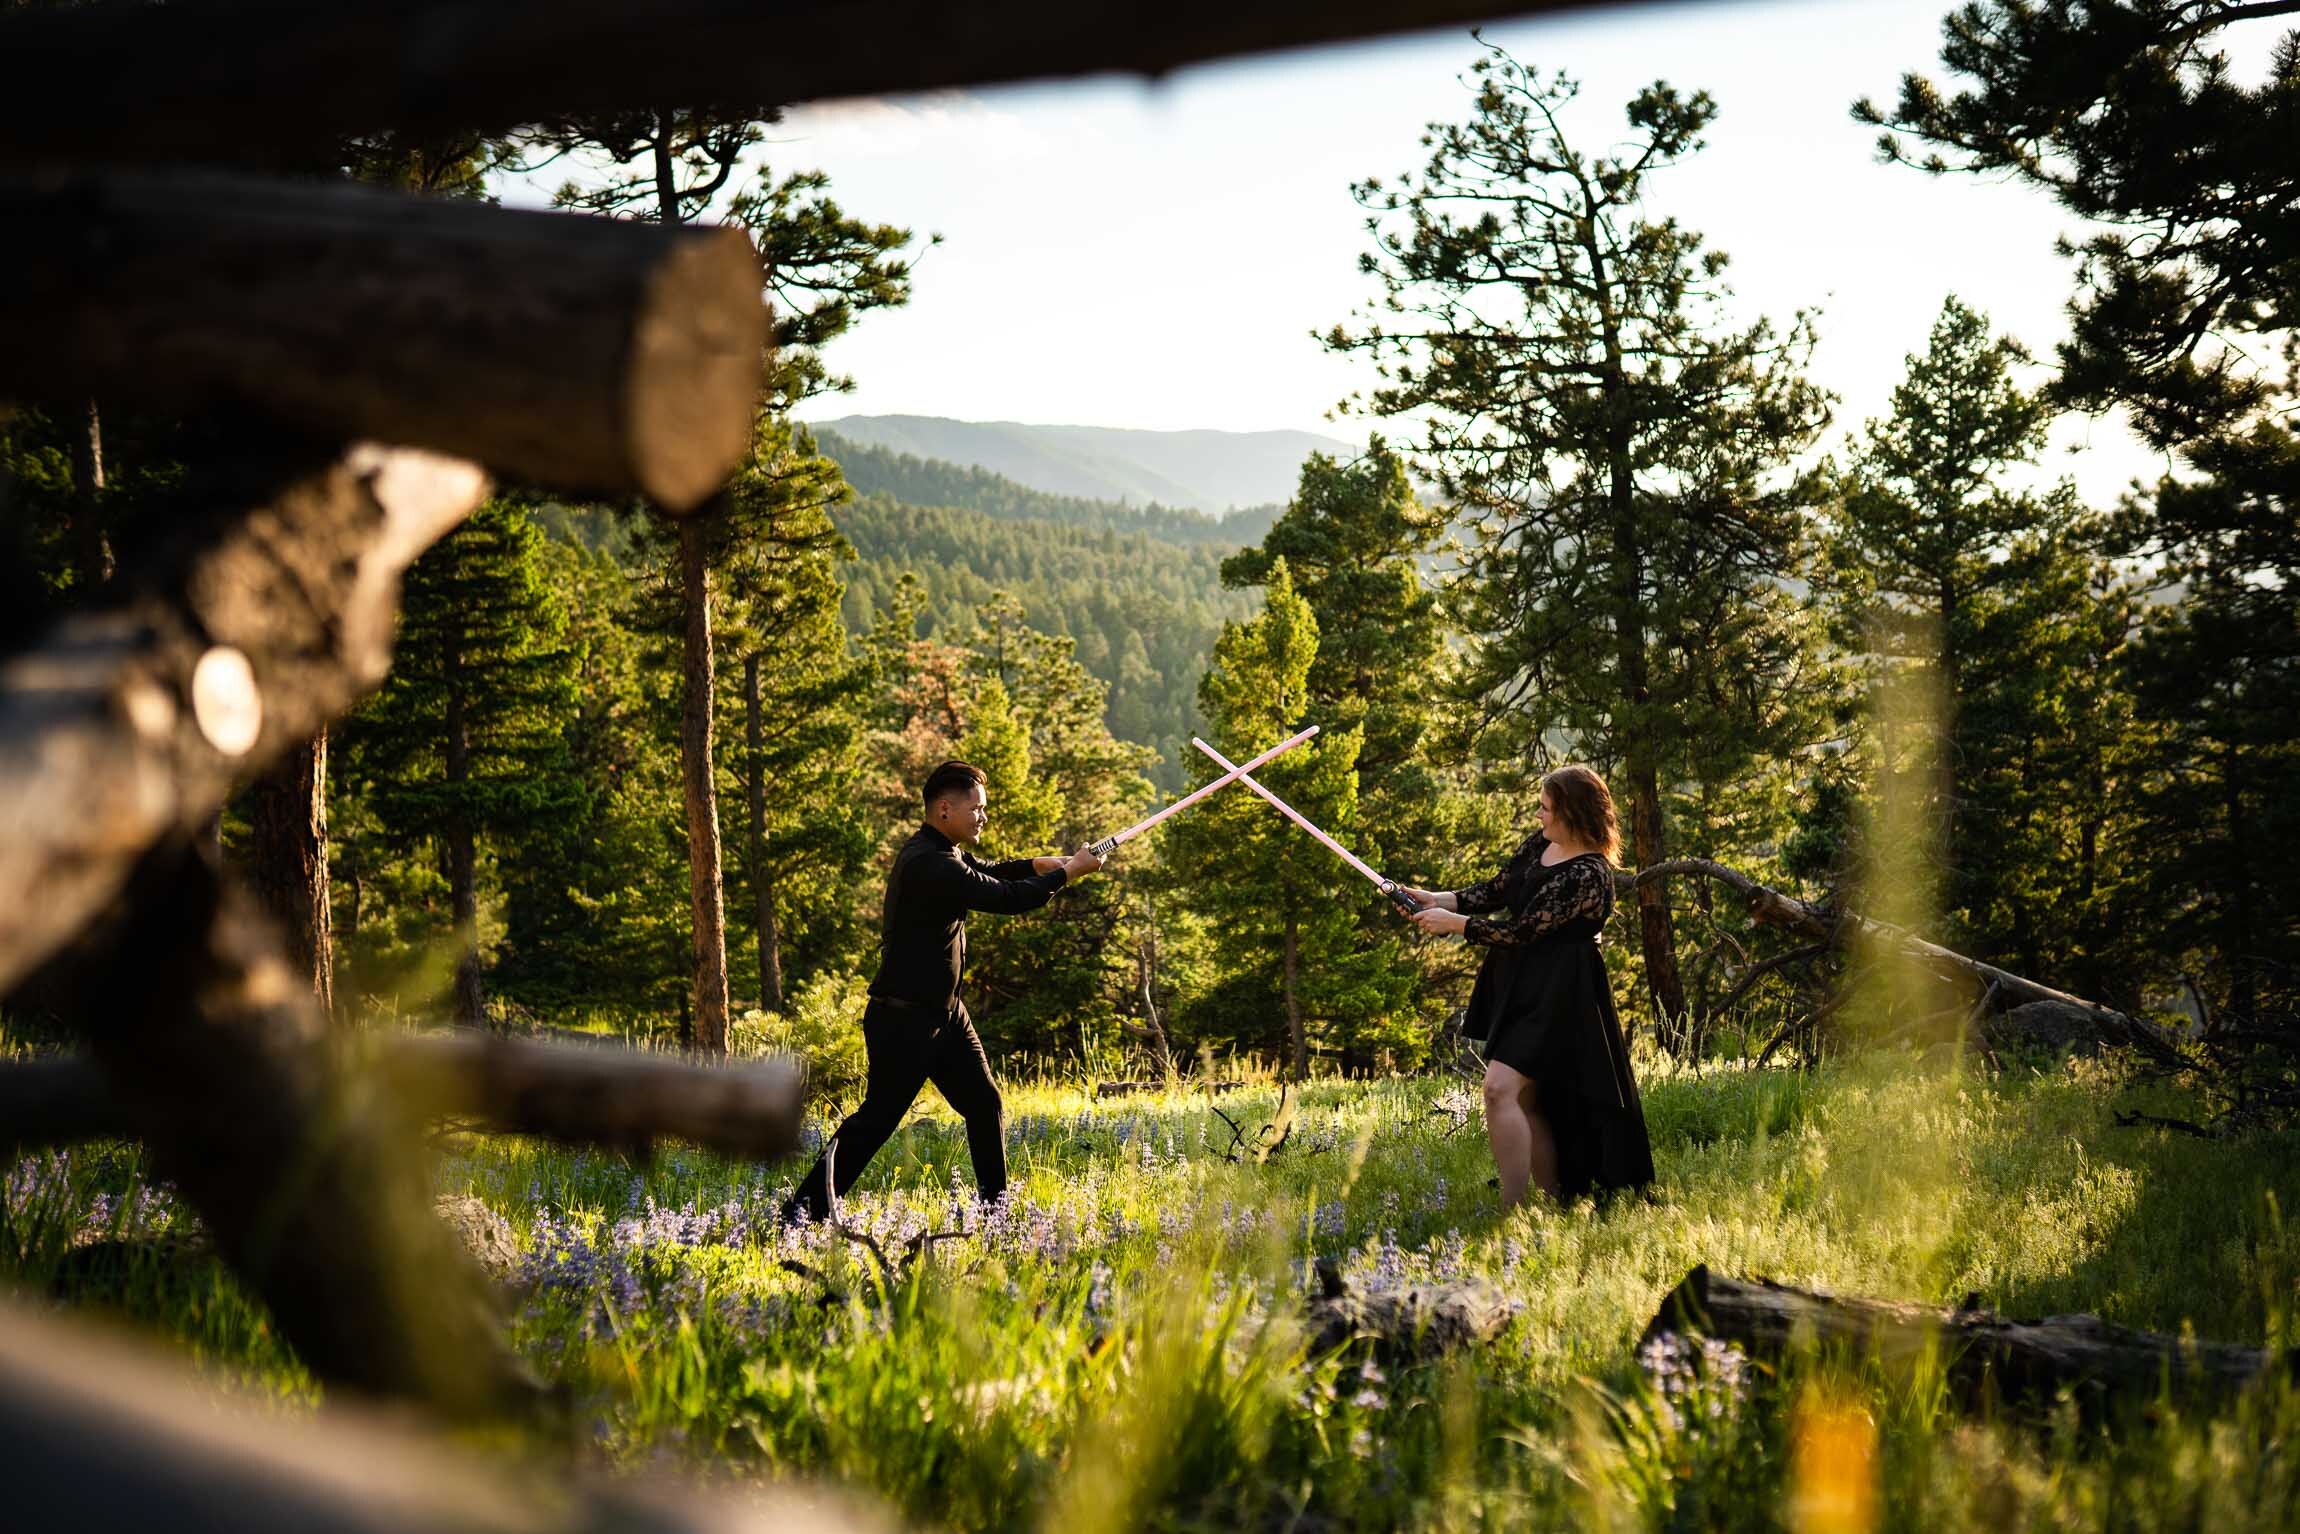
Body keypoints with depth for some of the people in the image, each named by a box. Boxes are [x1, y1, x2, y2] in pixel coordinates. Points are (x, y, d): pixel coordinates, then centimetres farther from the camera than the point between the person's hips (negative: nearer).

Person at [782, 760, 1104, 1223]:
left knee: (985, 1105, 11)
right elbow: (1007, 899, -24)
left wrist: (1038, 865, 5)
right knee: (878, 1117, -6)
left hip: (943, 1012, 10)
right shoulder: (929, 865, -24)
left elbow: (986, 873, 25)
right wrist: (1069, 873, -11)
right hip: (902, 1018, -10)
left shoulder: (944, 852, 8)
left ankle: (994, 1203, 20)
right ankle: (806, 1206, 0)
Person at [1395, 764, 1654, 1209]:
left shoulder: (1587, 875, -22)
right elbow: (1497, 891, 14)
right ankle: (1559, 1204, 19)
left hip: (1556, 995, -9)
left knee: (1501, 1088, -19)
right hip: (1519, 984, 9)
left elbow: (1522, 932, -21)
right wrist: (1437, 899, 0)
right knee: (1527, 1102, 11)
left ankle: (1510, 1210, -15)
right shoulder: (1541, 843, 5)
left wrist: (1451, 922, -13)